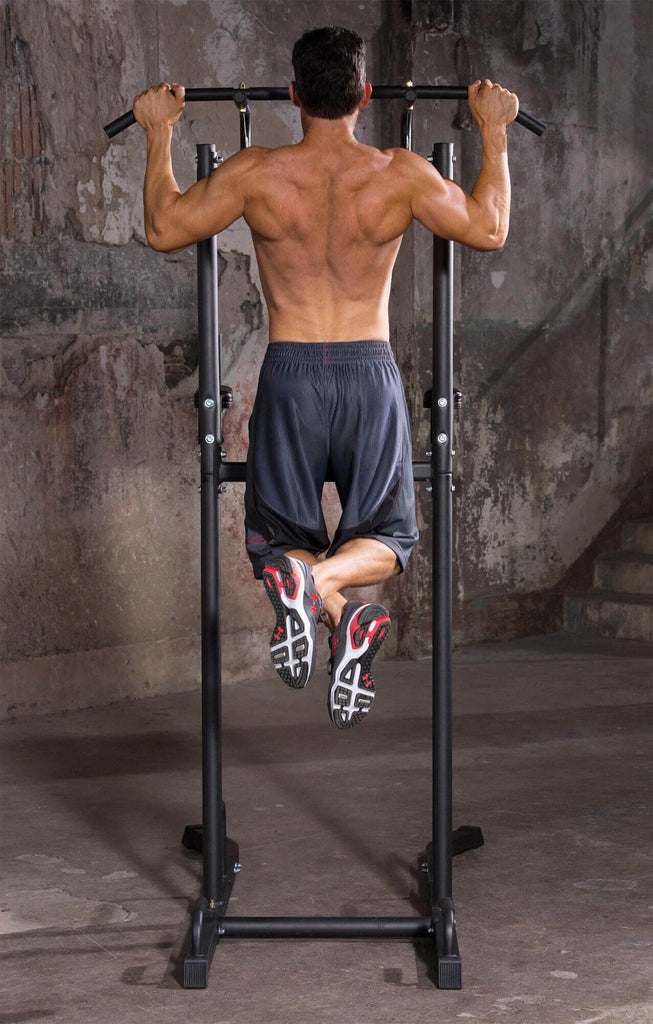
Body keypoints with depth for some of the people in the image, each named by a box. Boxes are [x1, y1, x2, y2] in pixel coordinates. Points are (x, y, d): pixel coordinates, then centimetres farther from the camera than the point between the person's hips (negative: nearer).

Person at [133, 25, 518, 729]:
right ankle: (322, 580, -19)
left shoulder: (256, 173, -7)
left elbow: (163, 229, 8)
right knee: (386, 536, 17)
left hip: (290, 377, 0)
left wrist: (158, 133, 19)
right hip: (373, 374, 1)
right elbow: (489, 229, 11)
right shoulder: (401, 175, -5)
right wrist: (494, 131, 22)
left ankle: (335, 613, -22)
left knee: (277, 536, 13)